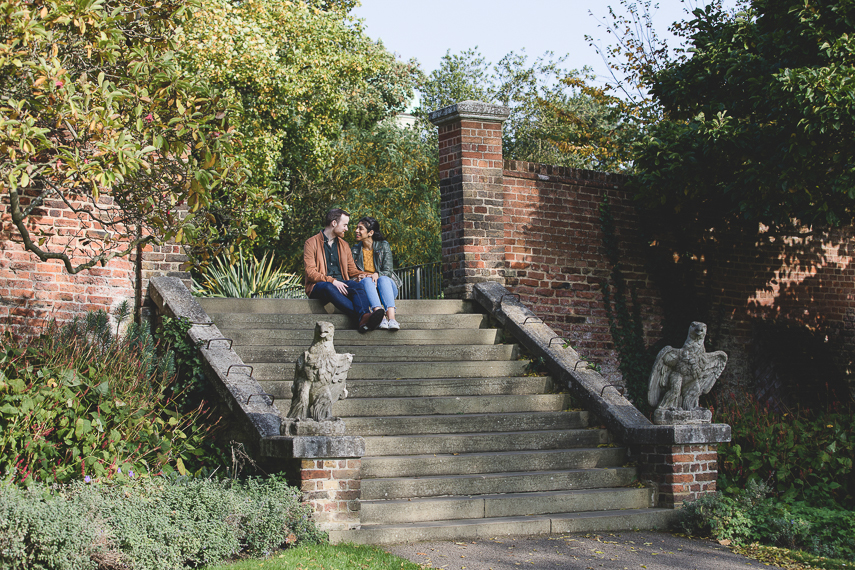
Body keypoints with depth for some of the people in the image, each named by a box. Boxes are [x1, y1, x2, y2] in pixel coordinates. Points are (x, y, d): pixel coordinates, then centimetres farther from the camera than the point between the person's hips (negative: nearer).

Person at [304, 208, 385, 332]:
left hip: (341, 284, 4)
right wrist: (332, 281, -21)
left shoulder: (344, 245, 24)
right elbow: (311, 272, -6)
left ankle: (365, 318, -58)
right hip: (318, 285, -4)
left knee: (356, 285, -31)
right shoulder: (311, 243, 5)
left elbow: (352, 270, 25)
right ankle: (362, 316, -53)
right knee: (329, 288, -40)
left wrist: (368, 276, 3)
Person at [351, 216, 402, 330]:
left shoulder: (383, 246, 6)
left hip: (387, 285, -1)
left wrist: (377, 274, -24)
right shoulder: (355, 249, 13)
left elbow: (387, 271, -1)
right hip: (364, 286, 1)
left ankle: (391, 318, -58)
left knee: (383, 279, -35)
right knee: (367, 280, -34)